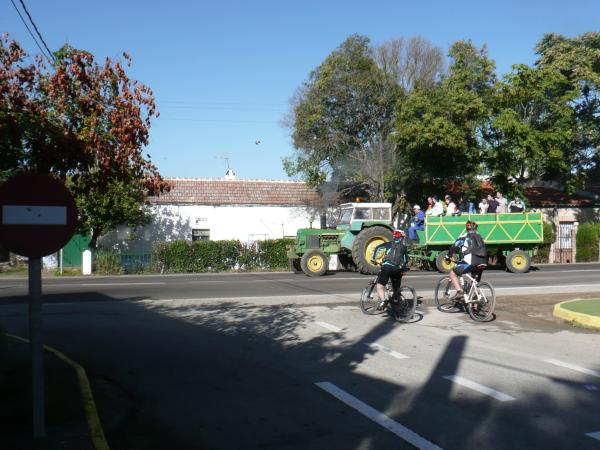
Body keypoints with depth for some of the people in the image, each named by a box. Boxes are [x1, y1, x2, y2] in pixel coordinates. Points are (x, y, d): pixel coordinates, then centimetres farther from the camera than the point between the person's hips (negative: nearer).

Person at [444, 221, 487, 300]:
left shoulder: (464, 237, 7)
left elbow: (454, 247, 2)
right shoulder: (480, 237, 25)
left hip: (470, 262, -6)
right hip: (481, 264, 6)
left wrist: (448, 256, 13)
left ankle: (459, 291, -9)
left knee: (453, 273, 8)